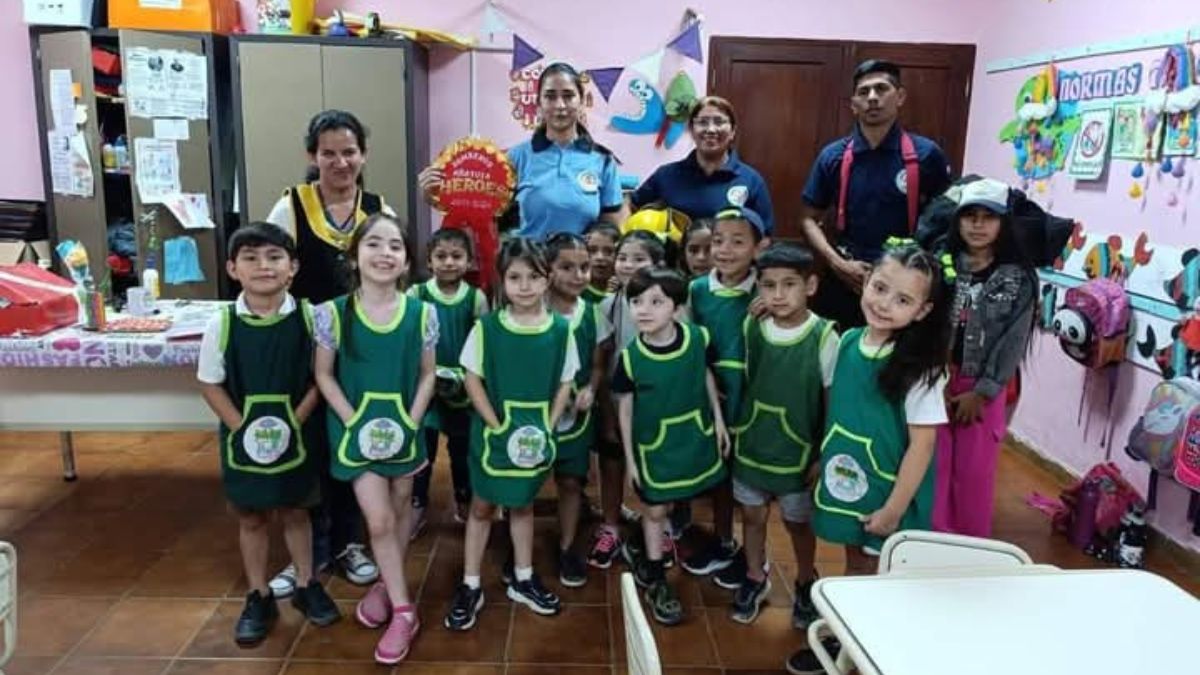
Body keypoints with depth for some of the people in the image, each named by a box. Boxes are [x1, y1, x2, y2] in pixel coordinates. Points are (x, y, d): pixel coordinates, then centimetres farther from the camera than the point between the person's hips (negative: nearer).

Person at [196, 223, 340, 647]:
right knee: (251, 519, 15)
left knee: (294, 512, 16)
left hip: (294, 435, 0)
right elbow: (210, 384, -5)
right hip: (243, 439, 0)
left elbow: (319, 379, -6)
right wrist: (243, 429, -12)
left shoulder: (308, 317, -11)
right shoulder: (222, 324, -12)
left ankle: (307, 586, 34)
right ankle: (258, 598, 31)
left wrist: (293, 422, -14)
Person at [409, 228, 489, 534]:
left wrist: (465, 377, -12)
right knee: (421, 449, 7)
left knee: (462, 449, 15)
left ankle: (465, 502, 33)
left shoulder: (476, 298, -4)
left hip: (463, 388, 1)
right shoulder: (416, 294, -6)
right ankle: (417, 507, 23)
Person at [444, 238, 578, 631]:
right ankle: (470, 586, 23)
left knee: (522, 505, 19)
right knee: (482, 506, 11)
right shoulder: (486, 327, -11)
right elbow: (472, 380, -9)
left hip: (537, 433, 2)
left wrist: (548, 427, -8)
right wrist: (498, 426, -15)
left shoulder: (560, 330, -6)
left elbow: (565, 384, 1)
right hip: (494, 431, -2)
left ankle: (523, 580, 33)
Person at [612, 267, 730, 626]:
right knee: (655, 509, 9)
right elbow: (625, 407, -8)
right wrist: (629, 457, -4)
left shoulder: (697, 338, -15)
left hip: (695, 436, 3)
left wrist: (719, 421, 7)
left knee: (674, 502, 18)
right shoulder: (630, 356, -18)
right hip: (653, 444, -2)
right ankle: (655, 581, 26)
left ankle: (644, 558, 44)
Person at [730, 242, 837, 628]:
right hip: (752, 444, 3)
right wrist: (736, 429, 6)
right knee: (752, 514, 17)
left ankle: (806, 585, 40)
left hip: (798, 450, -3)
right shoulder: (751, 329, -6)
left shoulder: (824, 336, -16)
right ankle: (755, 579, 40)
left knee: (798, 521, 15)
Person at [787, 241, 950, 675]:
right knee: (855, 564, 22)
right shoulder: (848, 341, -4)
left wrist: (893, 509, -16)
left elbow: (922, 445, -18)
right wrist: (822, 462, 12)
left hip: (888, 492, -5)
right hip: (848, 483, 5)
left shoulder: (920, 367, -21)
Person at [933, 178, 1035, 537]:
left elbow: (1013, 343, -7)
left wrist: (980, 393, -9)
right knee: (935, 465, 7)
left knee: (974, 471, 8)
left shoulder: (1018, 279, -5)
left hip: (983, 389, -1)